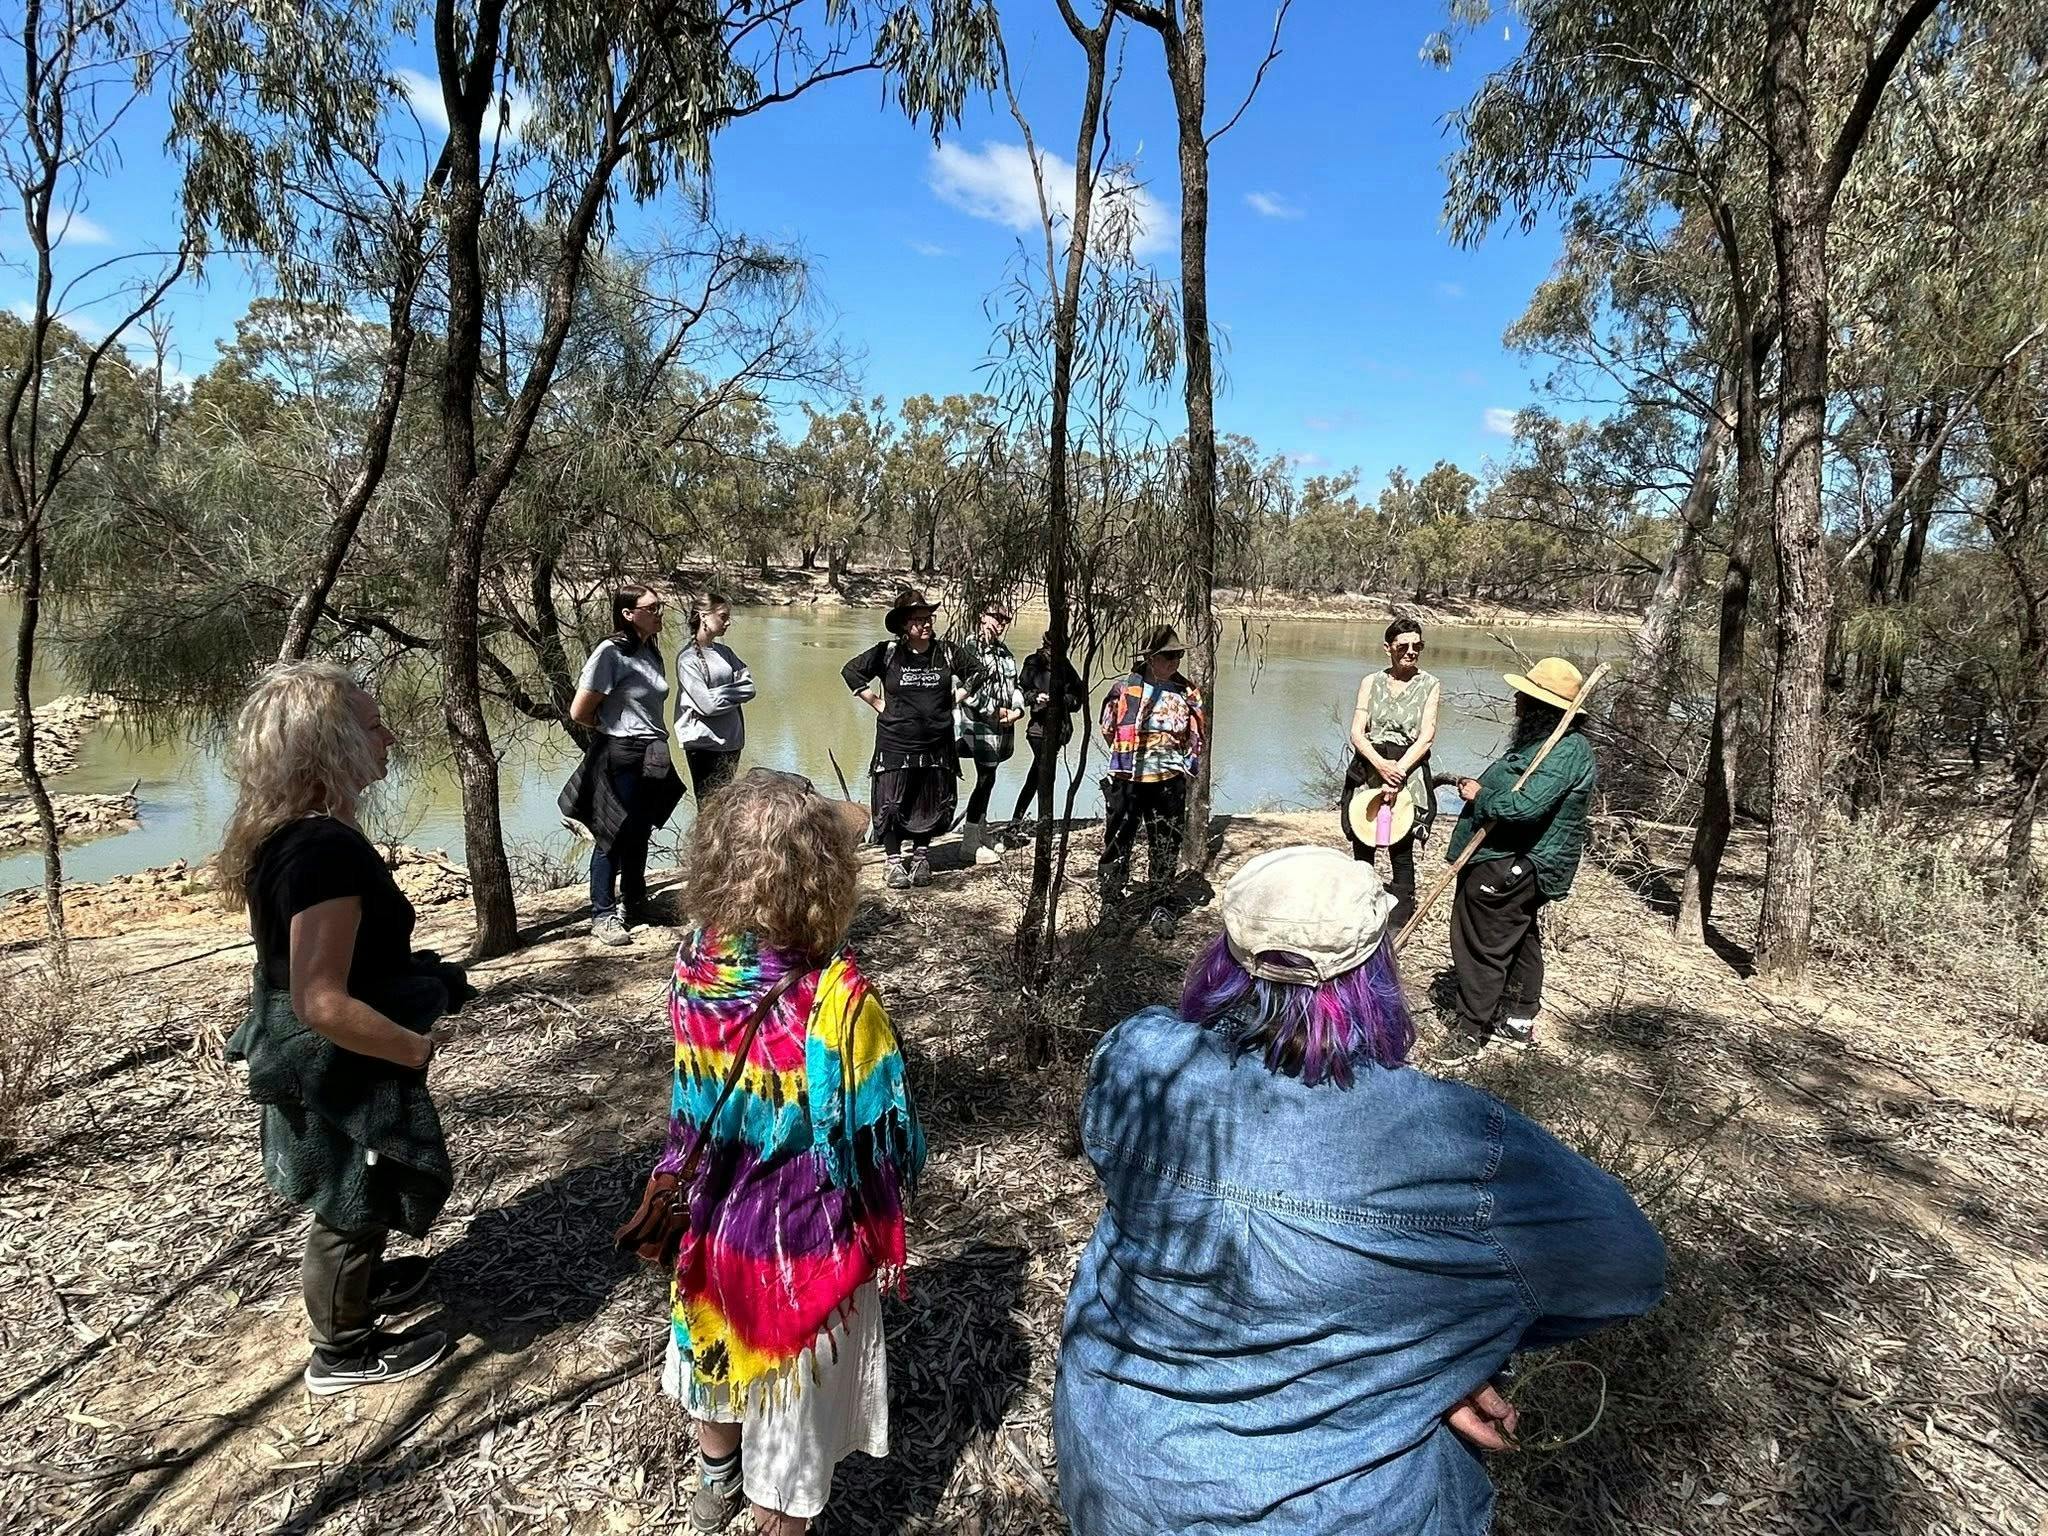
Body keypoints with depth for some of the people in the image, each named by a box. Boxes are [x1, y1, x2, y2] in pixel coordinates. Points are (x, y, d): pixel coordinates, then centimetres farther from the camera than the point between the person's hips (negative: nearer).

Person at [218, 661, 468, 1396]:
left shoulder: (279, 834, 0)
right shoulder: (327, 849, -32)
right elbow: (324, 1003, -33)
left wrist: (425, 979, 13)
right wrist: (416, 1047, -20)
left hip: (311, 1058, 9)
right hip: (341, 1068, -9)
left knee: (352, 1198, 30)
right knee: (353, 1205, 13)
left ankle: (363, 1283, 53)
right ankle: (343, 1351, 34)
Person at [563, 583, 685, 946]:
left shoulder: (651, 652, 8)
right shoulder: (611, 652, -16)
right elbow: (579, 712, -16)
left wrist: (655, 736, 11)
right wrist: (611, 729, 0)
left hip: (652, 758, 7)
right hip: (620, 757, -7)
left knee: (640, 833, 17)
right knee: (614, 836, 2)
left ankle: (635, 904, 32)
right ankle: (603, 916, 13)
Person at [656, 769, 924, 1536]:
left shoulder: (696, 963, -17)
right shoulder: (837, 995, -32)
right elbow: (879, 1132, -21)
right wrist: (882, 1230, -2)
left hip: (716, 1219, 6)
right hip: (804, 1240, -5)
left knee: (722, 1354, 32)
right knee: (794, 1395, 20)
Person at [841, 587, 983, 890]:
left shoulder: (946, 652, 2)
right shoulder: (887, 653, -4)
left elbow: (976, 671, 17)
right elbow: (851, 671, 1)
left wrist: (954, 699, 8)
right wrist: (878, 704, -3)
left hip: (936, 746, 2)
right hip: (895, 744, -2)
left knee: (931, 803, 8)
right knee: (892, 804, 0)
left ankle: (921, 857, 24)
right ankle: (894, 861, 12)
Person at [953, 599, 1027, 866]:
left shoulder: (1004, 652, 17)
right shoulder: (970, 648, -7)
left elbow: (1014, 685, 19)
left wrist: (1017, 709, 3)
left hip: (999, 726, 7)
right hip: (977, 724, -7)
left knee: (987, 781, 13)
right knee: (984, 781, -7)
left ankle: (979, 839, 22)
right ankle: (972, 845, -1)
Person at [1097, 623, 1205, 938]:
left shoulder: (1187, 693, 2)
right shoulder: (1123, 690, -4)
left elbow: (1196, 738, 11)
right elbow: (1108, 730, 10)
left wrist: (1186, 770, 4)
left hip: (1168, 782, 2)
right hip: (1125, 781, -1)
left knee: (1165, 847, 9)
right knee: (1117, 843, 6)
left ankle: (1160, 905, 25)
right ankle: (1111, 901, 22)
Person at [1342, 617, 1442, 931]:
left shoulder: (1430, 686, 5)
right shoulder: (1371, 682, 8)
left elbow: (1426, 737, -4)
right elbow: (1357, 732, 0)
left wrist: (1398, 770, -17)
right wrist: (1381, 764, -17)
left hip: (1409, 772, -2)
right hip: (1368, 768, 2)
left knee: (1401, 852, -3)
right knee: (1362, 848, 3)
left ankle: (1399, 925, 6)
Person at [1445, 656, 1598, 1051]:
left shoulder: (1564, 752, -22)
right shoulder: (1545, 741, 12)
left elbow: (1525, 806, -32)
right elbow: (1512, 789, 21)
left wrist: (1480, 797, -16)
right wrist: (1479, 788, 2)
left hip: (1505, 869, -11)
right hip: (1521, 867, 11)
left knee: (1482, 949, -3)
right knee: (1520, 942, 21)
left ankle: (1469, 1034, 6)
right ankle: (1519, 1020, 35)